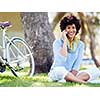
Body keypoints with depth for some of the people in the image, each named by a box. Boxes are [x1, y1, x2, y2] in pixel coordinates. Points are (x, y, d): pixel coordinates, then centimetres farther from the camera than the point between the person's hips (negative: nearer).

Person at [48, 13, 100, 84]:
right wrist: (65, 41, -18)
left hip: (72, 74, 4)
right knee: (60, 70, -40)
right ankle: (82, 81, -30)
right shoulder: (58, 42, -7)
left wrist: (71, 76, -21)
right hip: (56, 73, -4)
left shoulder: (80, 44, 4)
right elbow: (62, 60, -23)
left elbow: (77, 64, -3)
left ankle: (69, 79, -31)